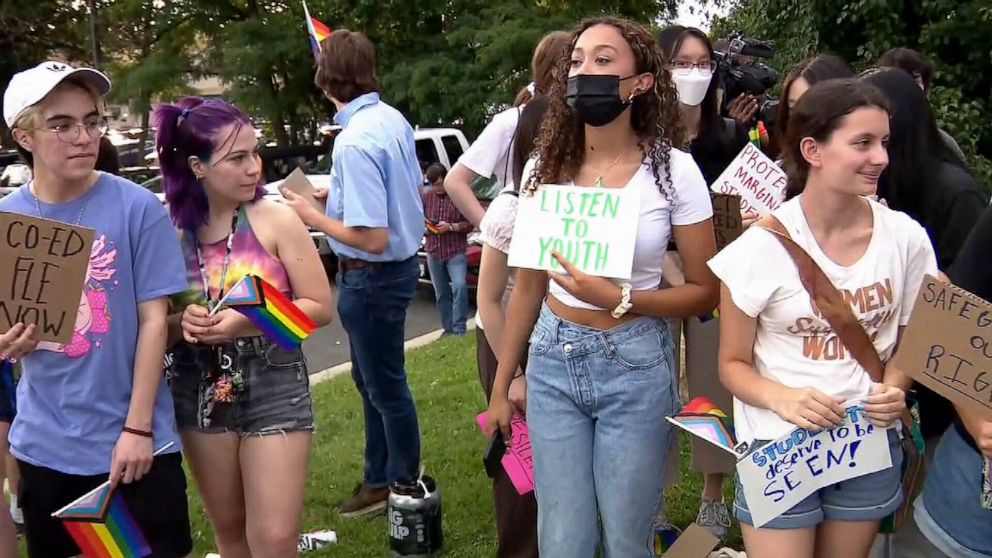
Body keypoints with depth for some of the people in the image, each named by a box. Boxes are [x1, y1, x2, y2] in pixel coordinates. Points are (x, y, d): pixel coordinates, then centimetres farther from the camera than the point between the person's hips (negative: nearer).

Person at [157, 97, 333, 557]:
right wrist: (182, 323, -16)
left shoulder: (276, 220, -9)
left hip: (274, 387, -3)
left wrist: (247, 321, -21)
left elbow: (320, 307, -8)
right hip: (199, 393, 3)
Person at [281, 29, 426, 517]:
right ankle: (380, 477, 36)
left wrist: (311, 216, -15)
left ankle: (406, 488, 28)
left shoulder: (354, 143, -27)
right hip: (400, 264, 9)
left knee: (386, 387, 9)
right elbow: (414, 190, 14)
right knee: (370, 380, 22)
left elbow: (372, 238, -29)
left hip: (372, 277, -9)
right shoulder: (393, 119, -1)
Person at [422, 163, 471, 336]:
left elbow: (470, 223, -5)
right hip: (434, 252, 4)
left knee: (459, 286, -21)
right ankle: (448, 329, 22)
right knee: (441, 293, 11)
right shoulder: (427, 197, 5)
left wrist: (451, 226, -18)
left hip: (456, 252, -4)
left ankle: (459, 329, -15)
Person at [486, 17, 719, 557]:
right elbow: (528, 287, 7)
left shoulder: (673, 170, -10)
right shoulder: (545, 167, 0)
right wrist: (501, 386, 11)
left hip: (635, 367, -3)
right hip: (551, 362, 3)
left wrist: (619, 299, -21)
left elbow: (704, 291, -5)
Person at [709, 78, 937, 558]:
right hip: (779, 446, -3)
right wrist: (783, 398, -25)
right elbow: (733, 364, -6)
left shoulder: (905, 237, -5)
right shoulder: (762, 247, -15)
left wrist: (895, 390, -11)